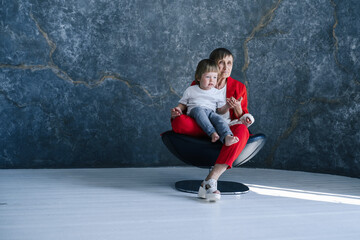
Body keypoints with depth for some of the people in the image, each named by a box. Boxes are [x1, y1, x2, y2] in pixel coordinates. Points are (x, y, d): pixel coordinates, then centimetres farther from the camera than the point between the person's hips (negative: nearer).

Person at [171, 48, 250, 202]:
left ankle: (210, 181, -45)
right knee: (179, 122, -31)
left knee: (242, 130, -38)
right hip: (201, 131, 0)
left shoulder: (238, 88, 9)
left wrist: (238, 109, -14)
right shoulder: (198, 85, 9)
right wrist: (176, 114, -11)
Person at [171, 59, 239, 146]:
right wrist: (179, 109, -1)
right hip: (194, 111, -1)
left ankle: (227, 137, -59)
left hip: (210, 112, 1)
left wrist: (227, 106, -3)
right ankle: (212, 133, -52)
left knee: (218, 118, -33)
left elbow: (220, 110, 19)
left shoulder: (217, 93, 21)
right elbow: (183, 103, 22)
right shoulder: (191, 90, 20)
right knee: (198, 109, -37)